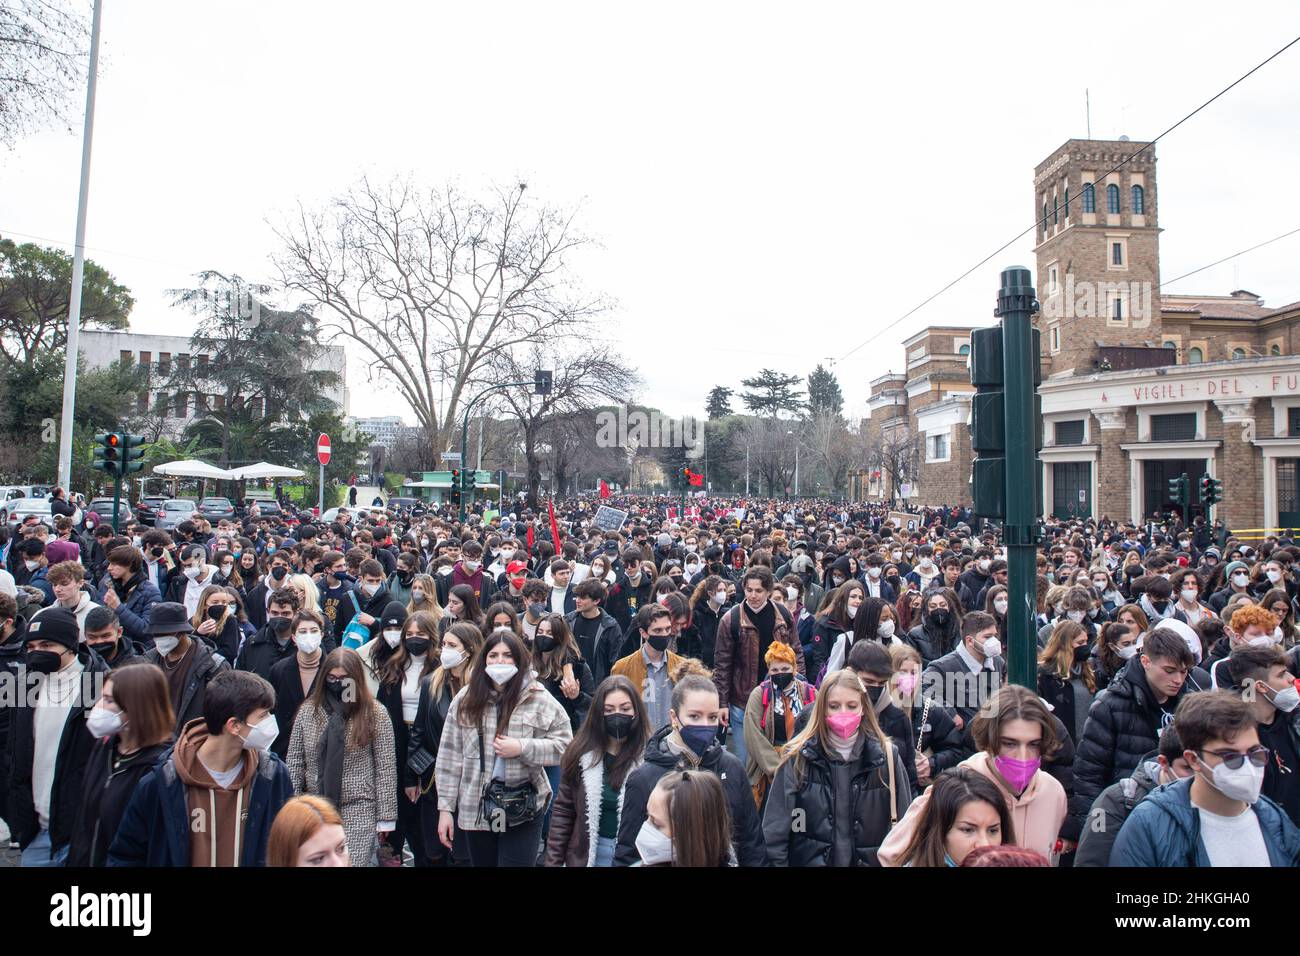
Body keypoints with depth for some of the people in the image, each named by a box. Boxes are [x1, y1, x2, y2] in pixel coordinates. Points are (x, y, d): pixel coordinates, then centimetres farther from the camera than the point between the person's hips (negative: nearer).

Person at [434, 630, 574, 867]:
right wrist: (445, 807, 1)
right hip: (475, 808, 2)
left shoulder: (540, 700, -5)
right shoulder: (466, 699, 1)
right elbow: (450, 757, 3)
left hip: (523, 810, -2)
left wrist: (522, 748, -16)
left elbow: (565, 745, -4)